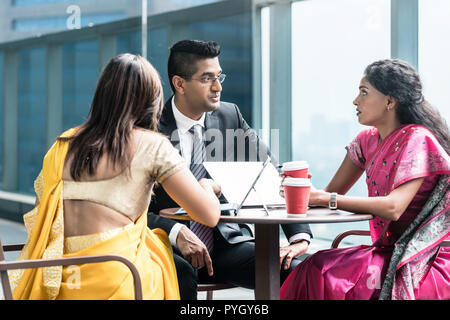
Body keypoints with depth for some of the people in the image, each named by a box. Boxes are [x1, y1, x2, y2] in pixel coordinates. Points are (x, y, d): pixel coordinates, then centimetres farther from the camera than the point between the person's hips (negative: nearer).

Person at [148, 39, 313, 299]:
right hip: (169, 246, -3)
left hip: (223, 241, 4)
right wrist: (176, 232, -30)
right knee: (181, 273, -37)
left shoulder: (230, 116, 4)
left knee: (294, 270, -21)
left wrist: (300, 237, -12)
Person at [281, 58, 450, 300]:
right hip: (390, 250, 7)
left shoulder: (417, 140, -14)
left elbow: (393, 208, -26)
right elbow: (332, 190, 7)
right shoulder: (368, 141, 10)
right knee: (314, 268, -18)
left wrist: (325, 199, -26)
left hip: (428, 260, -7)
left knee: (328, 274, -25)